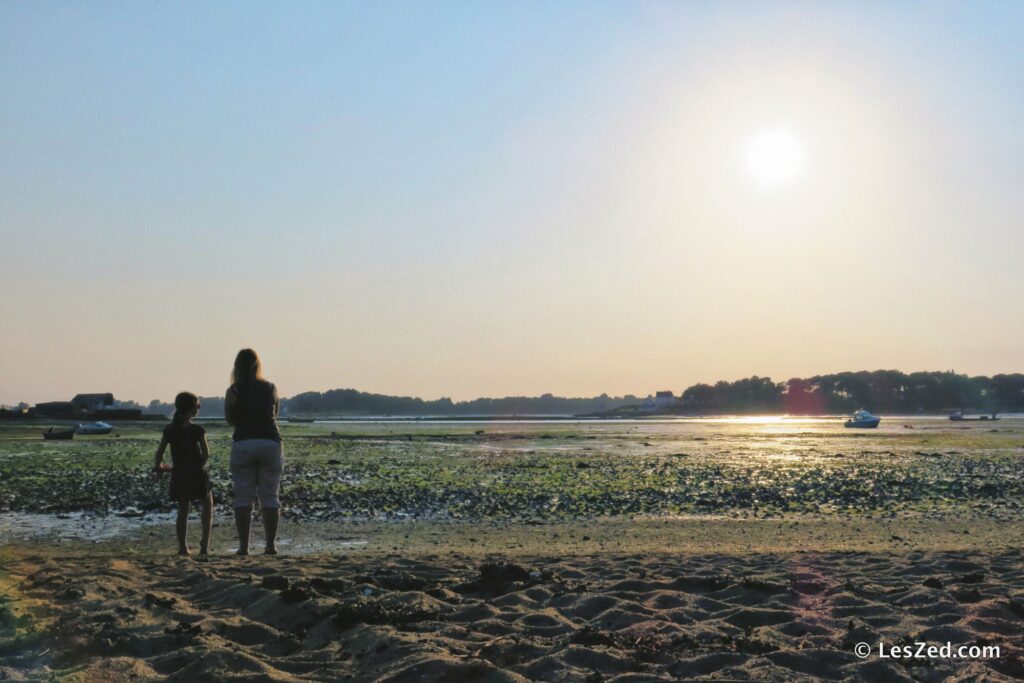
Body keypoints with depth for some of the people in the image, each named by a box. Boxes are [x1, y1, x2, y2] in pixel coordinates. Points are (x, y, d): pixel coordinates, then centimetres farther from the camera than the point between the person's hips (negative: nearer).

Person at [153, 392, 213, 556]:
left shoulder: (169, 430, 2)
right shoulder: (197, 430, -10)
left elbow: (159, 453, 3)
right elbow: (206, 454, -12)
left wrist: (159, 467, 22)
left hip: (178, 475, 4)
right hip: (196, 474, -4)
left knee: (182, 510, 13)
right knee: (207, 506, 11)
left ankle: (182, 547, 8)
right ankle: (205, 544, 3)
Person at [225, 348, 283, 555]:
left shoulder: (233, 391, -2)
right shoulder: (271, 388, 4)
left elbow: (230, 419, 8)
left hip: (243, 444, -1)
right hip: (270, 443, 1)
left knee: (243, 498, 3)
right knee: (270, 498, 6)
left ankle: (243, 546, -1)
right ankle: (271, 544, 3)